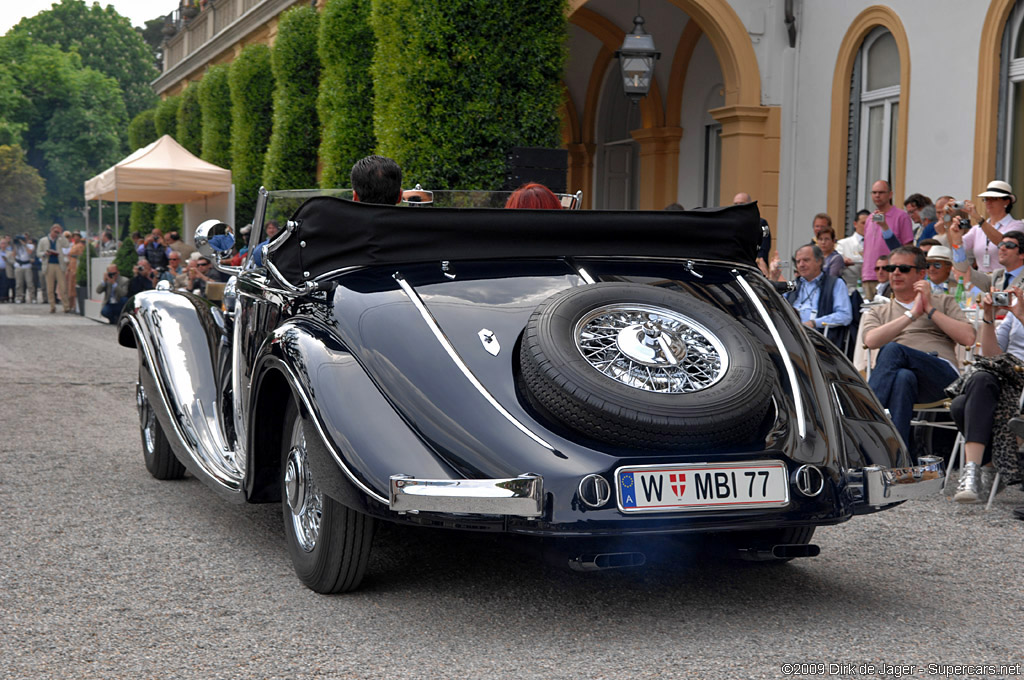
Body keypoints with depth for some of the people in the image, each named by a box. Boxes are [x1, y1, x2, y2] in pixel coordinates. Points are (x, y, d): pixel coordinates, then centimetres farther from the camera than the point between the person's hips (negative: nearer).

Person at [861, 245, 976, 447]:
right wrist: (912, 314, 3)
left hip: (942, 374, -1)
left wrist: (930, 309, 8)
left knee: (892, 350, -32)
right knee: (903, 378, -40)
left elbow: (968, 338, 8)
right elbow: (871, 341, 3)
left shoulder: (943, 303, 27)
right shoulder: (876, 313, 29)